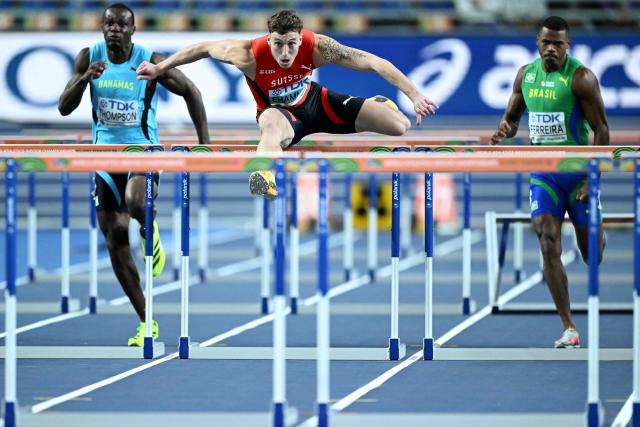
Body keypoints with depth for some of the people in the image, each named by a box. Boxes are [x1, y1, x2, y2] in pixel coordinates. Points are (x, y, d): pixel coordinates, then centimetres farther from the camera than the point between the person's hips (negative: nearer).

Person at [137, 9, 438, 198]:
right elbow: (204, 48, -17)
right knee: (272, 125, -46)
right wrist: (159, 69, -10)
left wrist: (414, 95, -29)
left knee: (401, 125, -1)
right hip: (279, 111, -3)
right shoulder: (250, 55, -34)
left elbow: (373, 63, -27)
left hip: (315, 102, 3)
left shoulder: (317, 47, -32)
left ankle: (376, 105, 35)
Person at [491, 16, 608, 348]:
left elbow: (601, 130, -11)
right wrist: (504, 131, -9)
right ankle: (569, 329, -11)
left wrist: (593, 180, -16)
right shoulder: (525, 75, 4)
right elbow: (512, 116, 17)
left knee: (591, 251, 5)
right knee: (548, 245, -12)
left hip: (578, 170, -3)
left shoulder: (580, 78, -12)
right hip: (542, 171, 3)